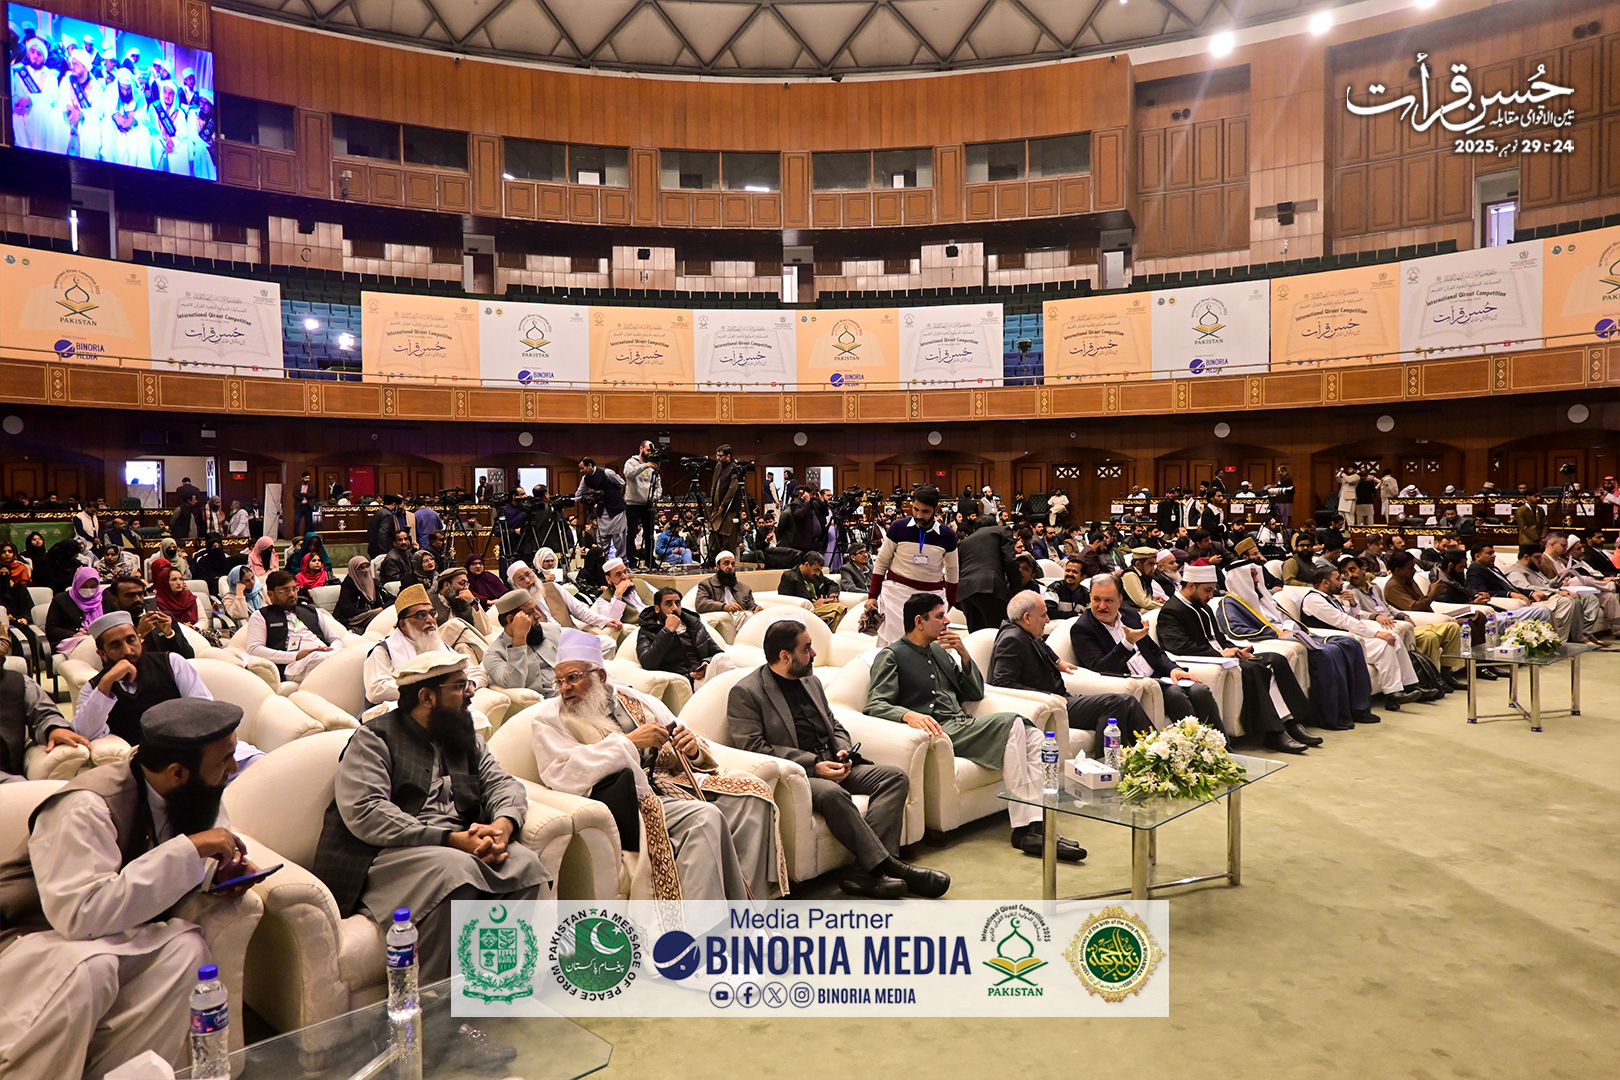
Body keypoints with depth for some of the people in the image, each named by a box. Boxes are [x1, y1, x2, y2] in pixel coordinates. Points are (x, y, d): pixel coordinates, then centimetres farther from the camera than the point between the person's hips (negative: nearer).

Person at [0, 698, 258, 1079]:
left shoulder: (198, 801, -4)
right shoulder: (87, 807, -26)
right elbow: (80, 915, -36)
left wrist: (218, 880, -16)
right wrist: (188, 849, -35)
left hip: (107, 940, 6)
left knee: (186, 946, -24)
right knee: (91, 965, -37)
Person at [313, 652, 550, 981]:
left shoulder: (466, 738, 20)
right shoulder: (374, 739, -1)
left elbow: (503, 783, 13)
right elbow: (364, 813, -14)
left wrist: (503, 825, -13)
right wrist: (450, 839, -21)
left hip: (463, 845, 6)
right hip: (388, 854, -6)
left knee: (525, 864, -22)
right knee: (456, 868, -35)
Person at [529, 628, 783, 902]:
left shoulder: (633, 698, 19)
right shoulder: (549, 719, 5)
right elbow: (562, 775, -13)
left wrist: (692, 750, -6)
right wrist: (628, 742, -16)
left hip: (670, 781, 6)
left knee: (753, 794, -13)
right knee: (705, 817, -30)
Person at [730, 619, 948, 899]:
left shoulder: (811, 682, 20)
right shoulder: (745, 693, -4)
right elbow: (753, 747, -13)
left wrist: (843, 752, 1)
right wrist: (813, 765, -18)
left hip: (833, 766, 8)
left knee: (895, 777, -14)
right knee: (832, 793, -38)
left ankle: (864, 871, -29)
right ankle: (888, 865, -27)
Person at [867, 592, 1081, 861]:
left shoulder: (939, 651, 25)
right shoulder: (891, 656, 3)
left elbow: (975, 694, 24)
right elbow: (875, 705, -10)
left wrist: (964, 654, 8)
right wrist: (909, 715, -30)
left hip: (963, 725, 8)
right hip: (939, 730, -8)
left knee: (1033, 735, -13)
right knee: (1012, 723, -25)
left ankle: (1035, 826, -22)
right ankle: (1024, 828, -23)